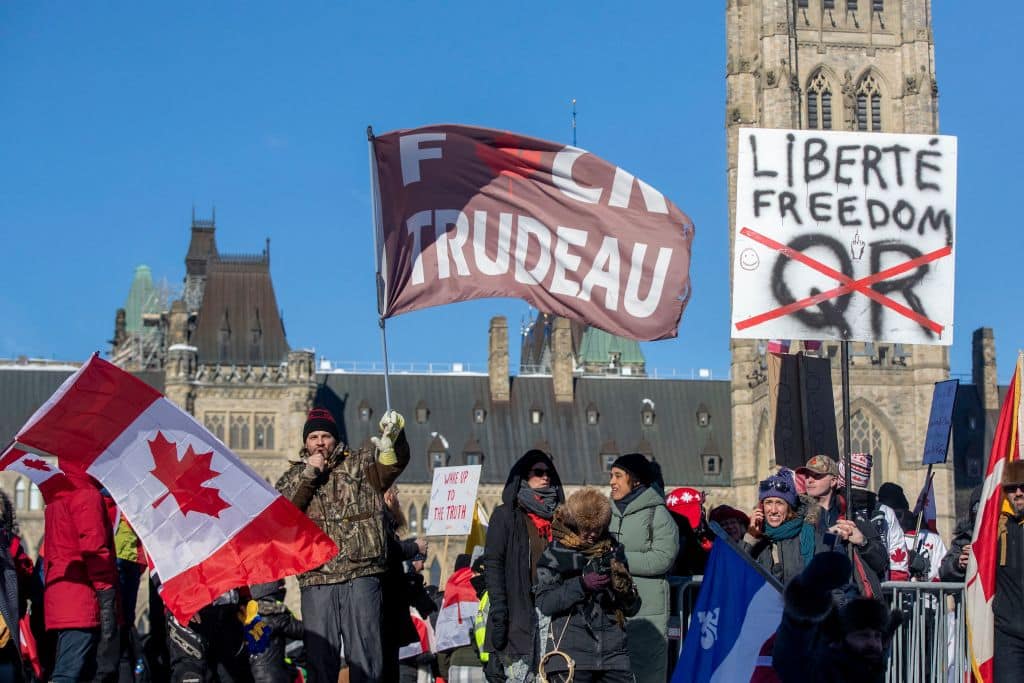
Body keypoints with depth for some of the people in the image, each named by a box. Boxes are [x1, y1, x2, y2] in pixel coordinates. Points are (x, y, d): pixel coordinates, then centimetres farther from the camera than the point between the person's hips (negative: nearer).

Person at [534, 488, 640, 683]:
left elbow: (632, 608, 13)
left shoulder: (613, 550, 13)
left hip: (613, 652, 4)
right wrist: (582, 584, -19)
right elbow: (544, 602, -8)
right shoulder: (556, 553, 2)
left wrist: (623, 585, -9)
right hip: (571, 653, -4)